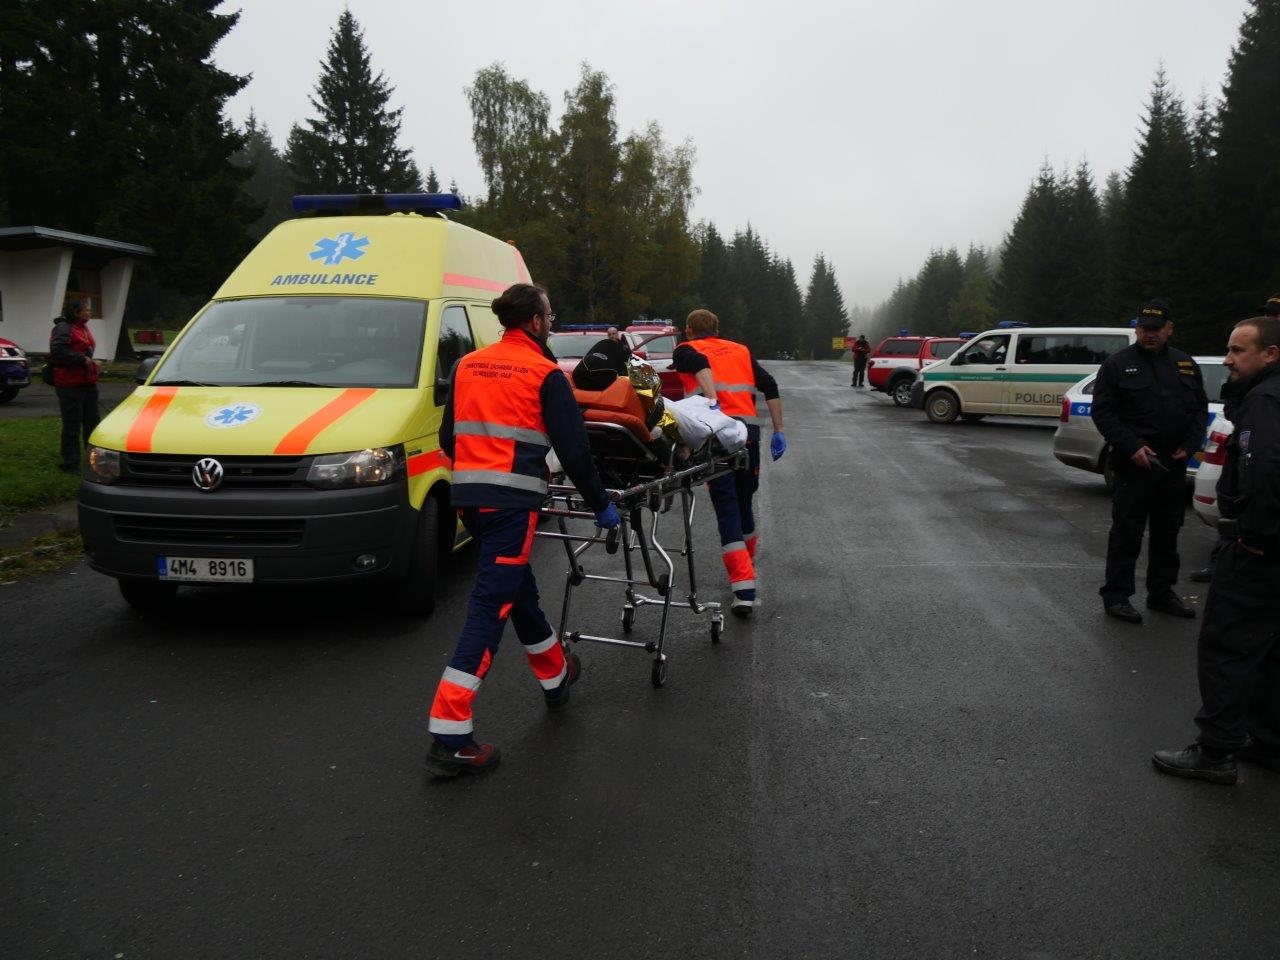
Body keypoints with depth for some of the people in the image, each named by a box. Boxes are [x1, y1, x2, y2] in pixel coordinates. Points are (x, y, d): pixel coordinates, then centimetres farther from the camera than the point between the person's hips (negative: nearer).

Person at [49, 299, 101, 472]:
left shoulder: (84, 329, 17)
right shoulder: (63, 328, -10)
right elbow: (58, 352, -23)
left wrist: (93, 363, 12)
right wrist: (83, 359, -20)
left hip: (88, 383, 9)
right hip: (70, 384, -9)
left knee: (92, 422, 12)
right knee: (72, 425, -3)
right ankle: (70, 463, 6)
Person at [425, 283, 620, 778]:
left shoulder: (468, 366, 13)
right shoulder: (544, 374, -5)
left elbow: (448, 437, 17)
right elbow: (573, 450, -6)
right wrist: (600, 505, 5)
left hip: (469, 497, 8)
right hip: (512, 501, -7)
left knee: (518, 589, 23)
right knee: (489, 608, -7)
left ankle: (556, 677, 44)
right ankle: (449, 738, -8)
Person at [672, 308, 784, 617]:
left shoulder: (685, 350, 16)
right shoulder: (740, 351, 26)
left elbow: (700, 363, -9)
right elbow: (770, 388, 14)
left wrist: (713, 403, -21)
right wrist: (778, 432, 14)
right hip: (749, 432, 4)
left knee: (727, 509, -3)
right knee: (744, 502, 21)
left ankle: (744, 590, -11)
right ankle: (747, 566, 38)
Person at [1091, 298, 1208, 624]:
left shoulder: (1186, 365, 11)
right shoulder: (1118, 364, -3)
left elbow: (1200, 409, 16)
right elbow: (1103, 412, -7)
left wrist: (1189, 445, -1)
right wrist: (1132, 446, -17)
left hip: (1174, 464, 5)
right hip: (1135, 464, -5)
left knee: (1167, 532, 14)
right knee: (1127, 532, -2)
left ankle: (1162, 592, 26)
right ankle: (1116, 596, 5)